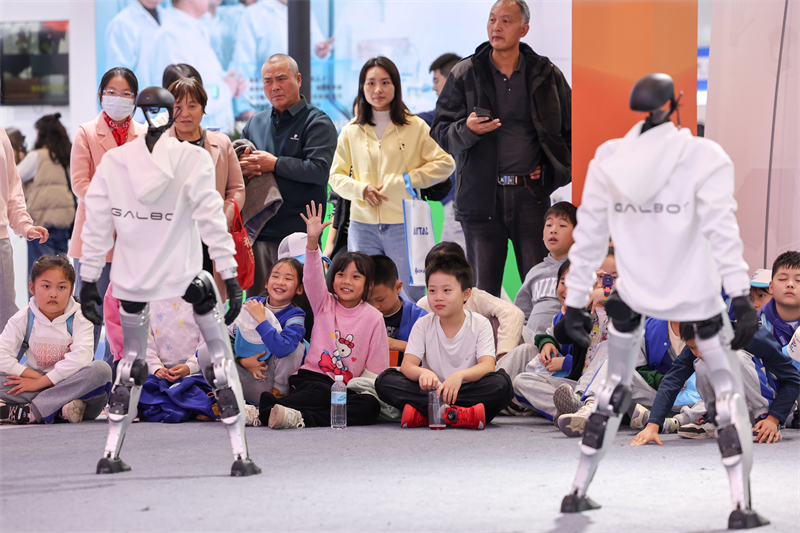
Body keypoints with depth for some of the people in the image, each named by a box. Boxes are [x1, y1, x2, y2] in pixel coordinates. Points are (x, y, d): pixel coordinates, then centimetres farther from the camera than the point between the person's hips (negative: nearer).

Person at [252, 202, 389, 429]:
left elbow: (376, 369, 5)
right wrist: (312, 241, -26)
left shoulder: (373, 318, 7)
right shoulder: (324, 303, 10)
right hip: (312, 377, -1)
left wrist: (357, 388, -12)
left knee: (371, 406, -33)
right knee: (322, 392, -37)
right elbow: (312, 278, -10)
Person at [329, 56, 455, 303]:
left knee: (412, 297, -2)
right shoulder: (352, 132, 11)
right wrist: (361, 189, -7)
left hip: (403, 224, -2)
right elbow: (336, 175, 13)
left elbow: (445, 163, 1)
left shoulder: (415, 127, 3)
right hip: (363, 225, 2)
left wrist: (407, 181, -8)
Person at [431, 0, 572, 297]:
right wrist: (466, 130, -17)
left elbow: (571, 130, 18)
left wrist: (555, 170, 4)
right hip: (481, 195, 0)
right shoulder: (464, 75, 6)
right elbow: (440, 134, 4)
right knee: (484, 291, 1)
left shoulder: (547, 75, 9)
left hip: (531, 194, 0)